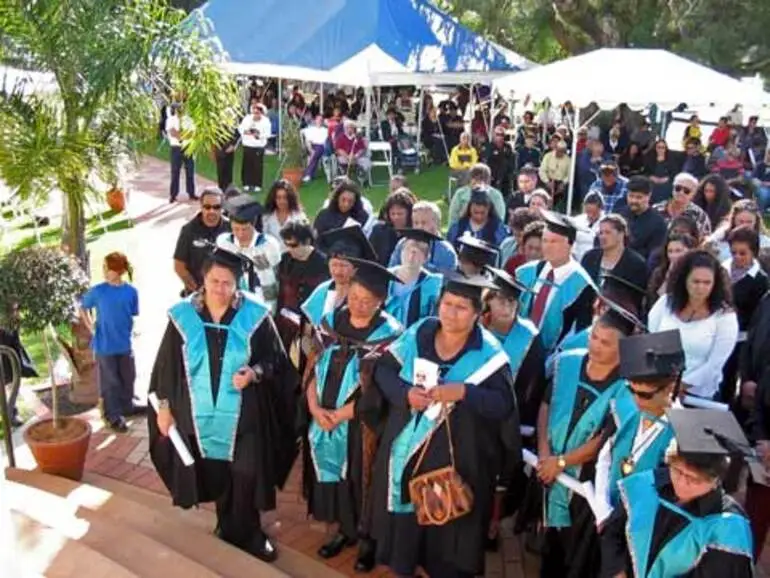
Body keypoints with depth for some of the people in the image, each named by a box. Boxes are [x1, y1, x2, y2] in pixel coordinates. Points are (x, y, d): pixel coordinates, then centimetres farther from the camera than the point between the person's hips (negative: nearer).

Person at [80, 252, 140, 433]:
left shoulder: (131, 291, -7)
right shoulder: (98, 291, -10)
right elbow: (83, 307, 5)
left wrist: (126, 331, 2)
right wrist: (91, 326, -2)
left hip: (125, 344, 2)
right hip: (104, 345, -2)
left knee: (128, 378, 17)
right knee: (109, 382, 7)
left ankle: (127, 406, 38)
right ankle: (113, 416, 19)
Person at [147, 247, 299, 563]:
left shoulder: (255, 316, -9)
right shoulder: (182, 315, -5)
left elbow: (274, 358, -2)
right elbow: (168, 364, 3)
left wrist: (254, 373, -22)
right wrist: (163, 406, 5)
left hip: (244, 414, -1)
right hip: (200, 413, 2)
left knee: (246, 475, 2)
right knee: (214, 474, 14)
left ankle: (245, 531, 25)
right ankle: (233, 528, 35)